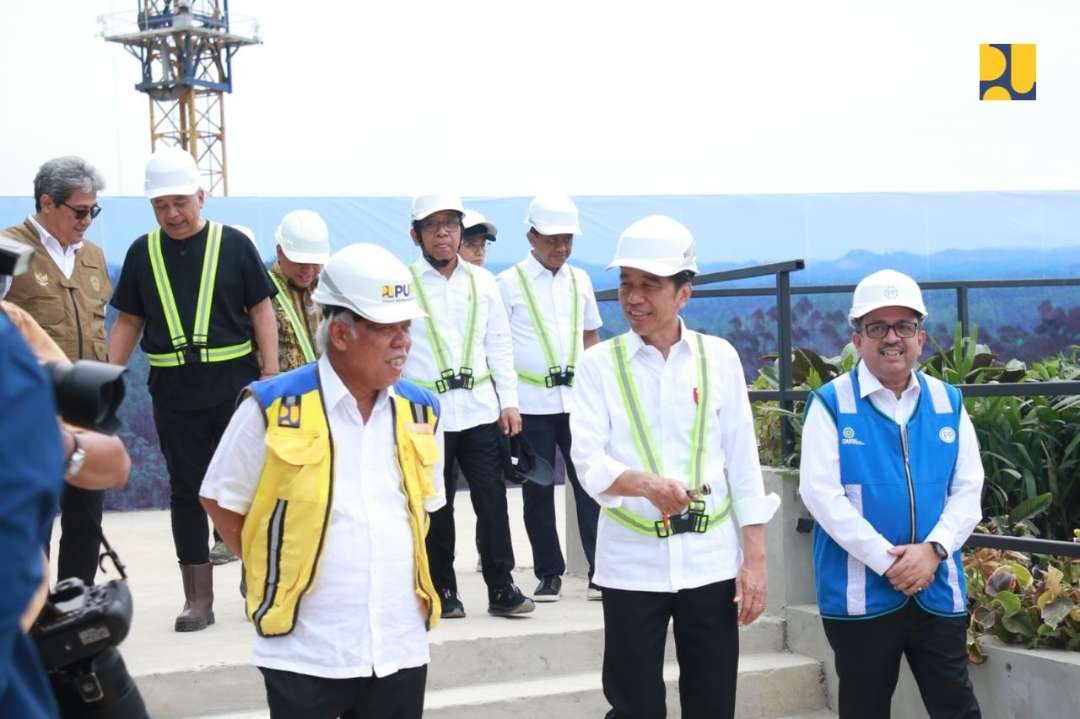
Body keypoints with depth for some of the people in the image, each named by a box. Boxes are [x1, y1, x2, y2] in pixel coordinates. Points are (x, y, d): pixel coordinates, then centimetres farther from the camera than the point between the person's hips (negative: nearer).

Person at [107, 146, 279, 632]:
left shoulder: (233, 244, -1)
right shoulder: (142, 253, 7)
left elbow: (261, 309, 0)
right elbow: (128, 322, 11)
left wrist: (271, 373, -7)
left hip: (235, 380, -2)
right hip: (174, 389, 2)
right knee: (186, 488, 6)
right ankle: (198, 597, 13)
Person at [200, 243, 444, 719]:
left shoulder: (421, 412, 5)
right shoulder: (273, 408, -9)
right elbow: (221, 501, 2)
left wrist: (404, 575, 10)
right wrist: (275, 576, 1)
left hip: (400, 648, 4)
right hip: (306, 654, -4)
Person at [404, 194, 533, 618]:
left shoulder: (483, 282, 10)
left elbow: (500, 345, 13)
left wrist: (509, 401, 7)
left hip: (480, 409, 2)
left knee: (492, 499, -2)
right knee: (436, 506, 5)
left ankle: (501, 587, 7)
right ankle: (443, 590, 16)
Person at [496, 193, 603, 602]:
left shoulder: (579, 281, 11)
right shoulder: (509, 283, -1)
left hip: (577, 399, 3)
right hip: (531, 403, -2)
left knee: (590, 483, -2)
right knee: (537, 491, 5)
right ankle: (548, 573, 15)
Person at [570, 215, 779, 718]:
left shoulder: (719, 357, 3)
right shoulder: (598, 364, -1)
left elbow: (743, 462, 4)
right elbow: (588, 461, -12)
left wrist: (755, 559, 0)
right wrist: (645, 483, -32)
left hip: (711, 560, 1)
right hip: (633, 564, -1)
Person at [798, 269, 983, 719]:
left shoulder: (948, 403, 8)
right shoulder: (831, 404, -5)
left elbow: (968, 489, 5)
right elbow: (821, 493, -12)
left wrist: (933, 549, -13)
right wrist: (888, 561, -16)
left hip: (939, 590, 3)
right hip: (860, 595, -3)